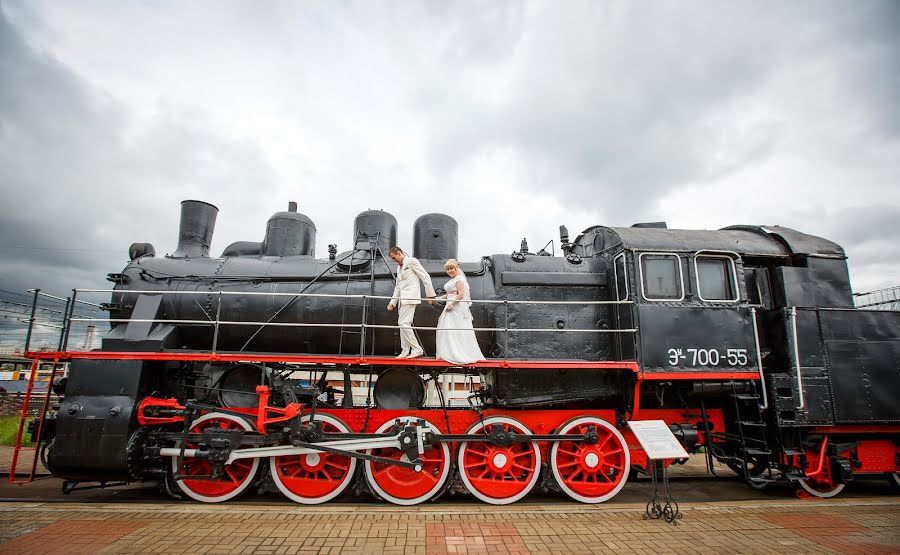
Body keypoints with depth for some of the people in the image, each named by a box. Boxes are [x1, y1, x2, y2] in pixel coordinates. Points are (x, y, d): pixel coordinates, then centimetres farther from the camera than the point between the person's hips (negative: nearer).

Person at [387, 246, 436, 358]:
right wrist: (392, 302, 17)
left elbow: (426, 277, -7)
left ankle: (417, 349, -10)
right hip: (403, 299, 9)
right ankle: (405, 351, 12)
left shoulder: (412, 261, -3)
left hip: (411, 297, -9)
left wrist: (431, 295, -9)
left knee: (404, 323, -16)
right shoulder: (399, 267, 22)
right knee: (402, 324, 7)